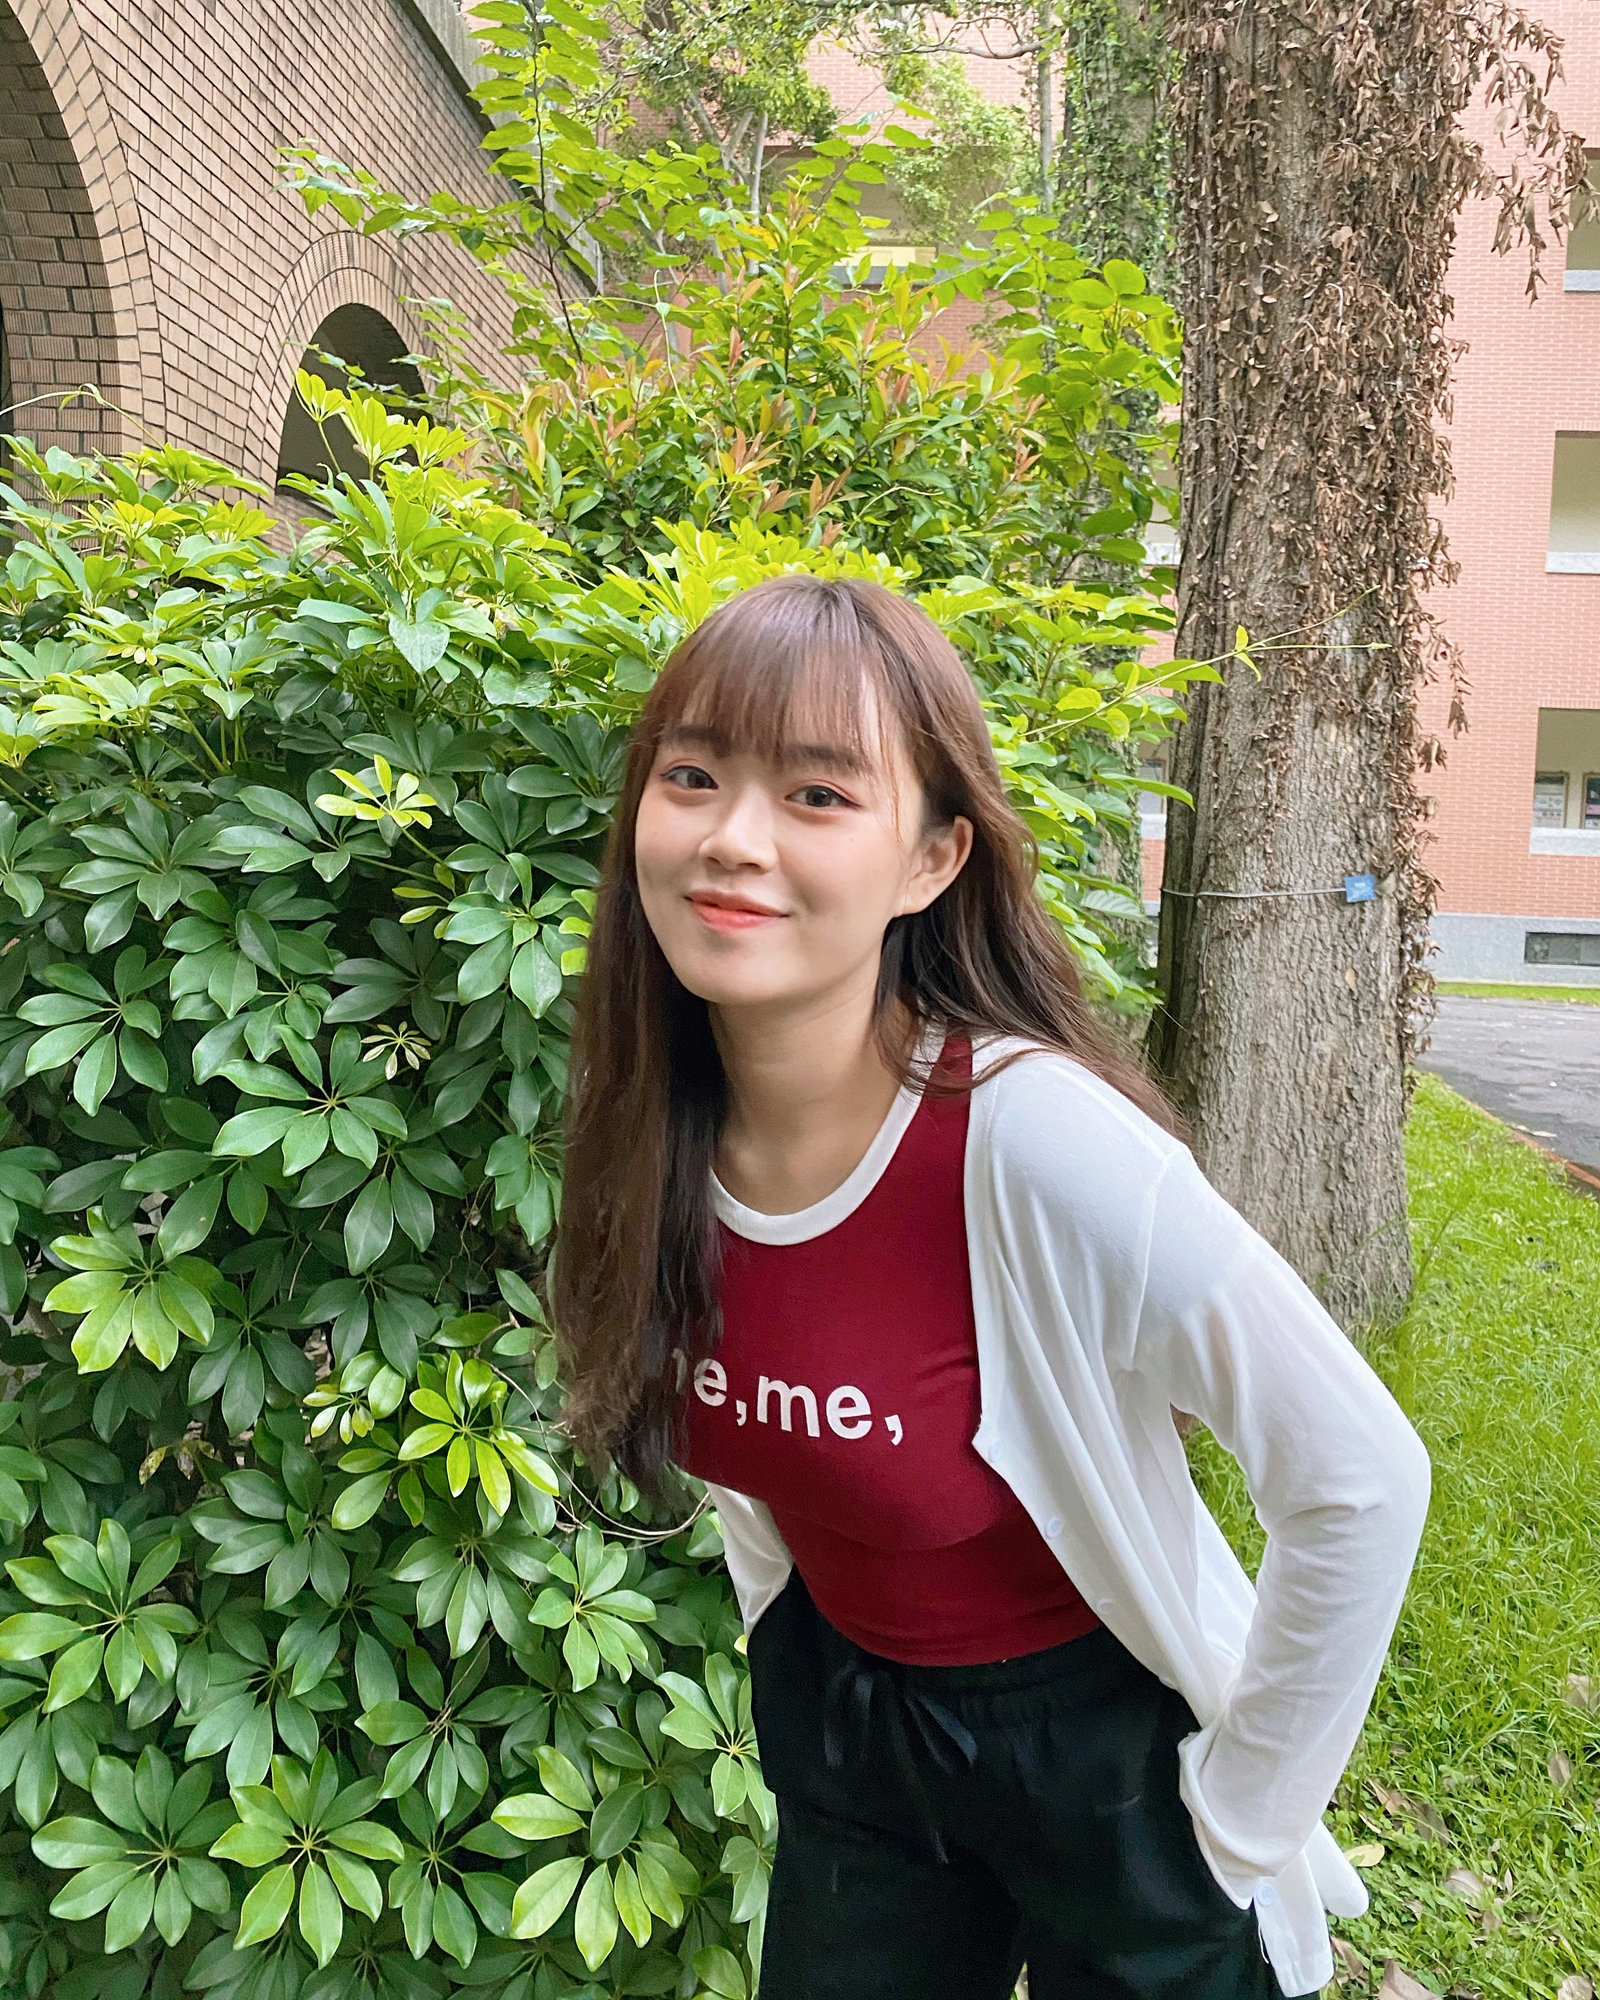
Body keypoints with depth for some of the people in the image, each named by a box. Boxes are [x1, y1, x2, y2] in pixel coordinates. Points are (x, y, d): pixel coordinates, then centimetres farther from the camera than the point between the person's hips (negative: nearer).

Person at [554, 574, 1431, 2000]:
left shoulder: (1030, 1137, -32)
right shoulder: (656, 1140, -13)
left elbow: (1361, 1482, -24)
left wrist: (1238, 1818, -14)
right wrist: (797, 1660, 11)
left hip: (1095, 1738, -4)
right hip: (840, 1718, 5)